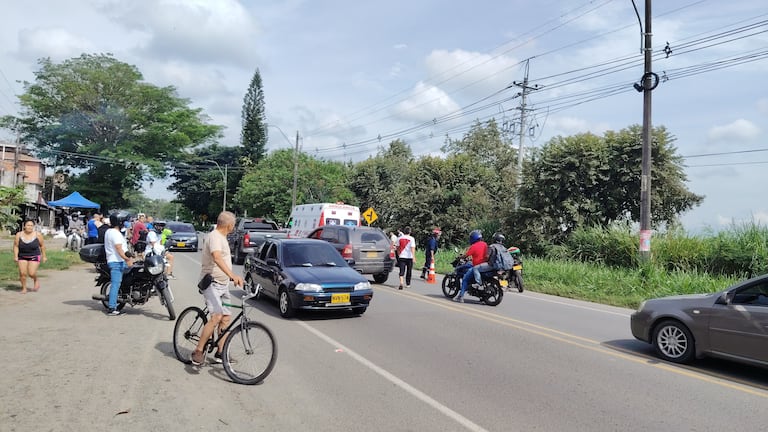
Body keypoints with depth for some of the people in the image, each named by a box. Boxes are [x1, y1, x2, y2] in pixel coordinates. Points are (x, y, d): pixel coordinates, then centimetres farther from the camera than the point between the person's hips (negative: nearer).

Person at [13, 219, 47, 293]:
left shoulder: (37, 235, -10)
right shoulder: (19, 235, -7)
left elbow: (42, 245, 0)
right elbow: (16, 246, -3)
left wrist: (44, 256, 3)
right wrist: (15, 256, -11)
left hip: (34, 257, -2)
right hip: (22, 257, 2)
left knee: (31, 273, -12)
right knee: (22, 273, -4)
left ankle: (36, 280, 20)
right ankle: (24, 288, 12)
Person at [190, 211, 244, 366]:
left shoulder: (222, 237, 15)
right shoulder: (214, 237, -17)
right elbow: (217, 258, -35)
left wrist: (231, 277, 40)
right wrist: (232, 275, -48)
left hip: (223, 284, 10)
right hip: (211, 282, -10)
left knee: (226, 317, 7)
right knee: (216, 317, -21)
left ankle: (220, 353, 15)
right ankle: (198, 352, -13)